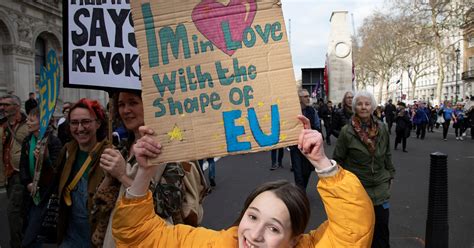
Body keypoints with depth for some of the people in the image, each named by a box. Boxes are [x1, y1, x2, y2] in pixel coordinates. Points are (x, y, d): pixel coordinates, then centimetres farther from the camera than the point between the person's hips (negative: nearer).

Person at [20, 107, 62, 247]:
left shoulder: (54, 142, -13)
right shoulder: (27, 141, 8)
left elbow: (57, 169, -16)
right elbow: (23, 166, 7)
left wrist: (44, 158, -34)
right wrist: (28, 183, -8)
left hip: (46, 191, -7)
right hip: (31, 190, 7)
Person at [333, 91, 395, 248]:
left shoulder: (382, 129, 0)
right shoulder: (347, 131, -12)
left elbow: (387, 155, 12)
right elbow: (338, 160, -6)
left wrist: (390, 174, 14)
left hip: (380, 188, 3)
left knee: (381, 228, 11)